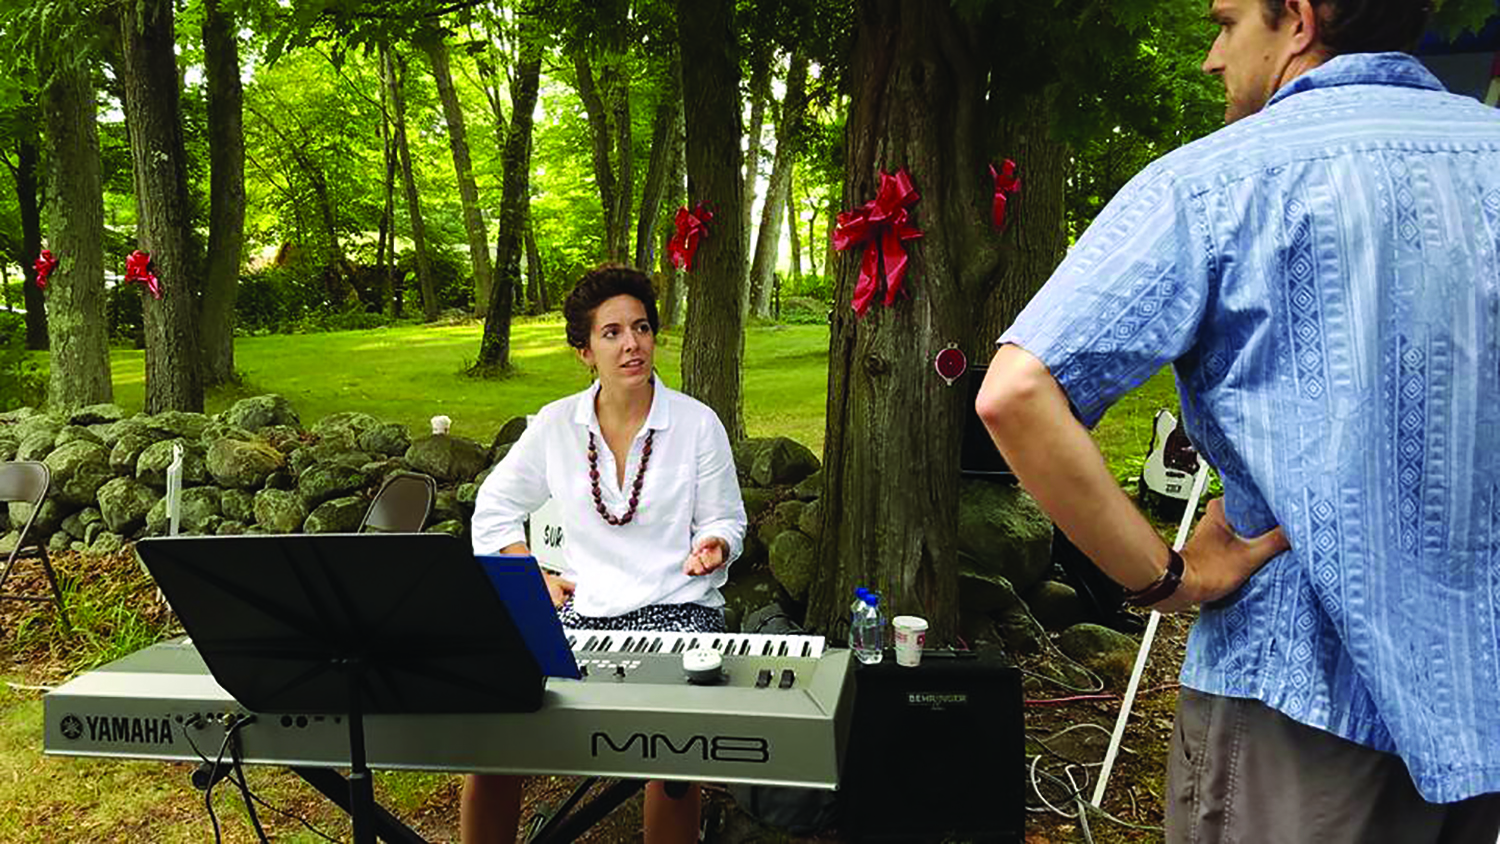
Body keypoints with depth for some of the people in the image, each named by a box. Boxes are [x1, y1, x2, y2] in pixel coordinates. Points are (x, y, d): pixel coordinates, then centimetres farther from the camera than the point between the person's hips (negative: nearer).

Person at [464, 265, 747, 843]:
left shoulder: (697, 423, 1)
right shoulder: (555, 424, 5)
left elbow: (726, 521, 8)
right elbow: (494, 511, 16)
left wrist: (712, 547, -15)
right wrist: (536, 580, 3)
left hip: (675, 608, -2)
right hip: (580, 611, 2)